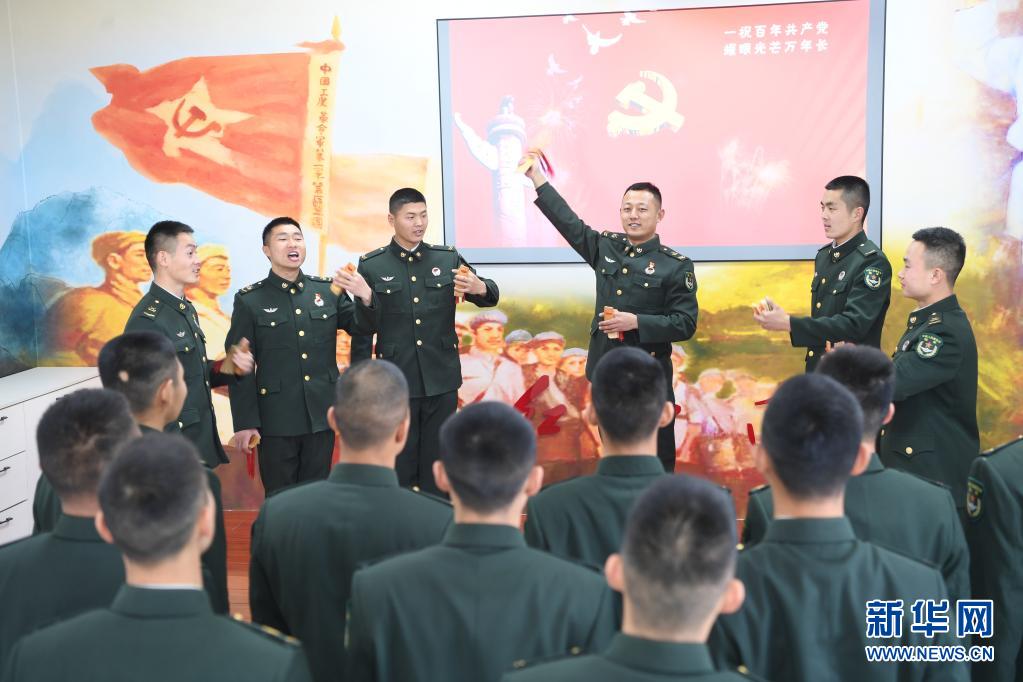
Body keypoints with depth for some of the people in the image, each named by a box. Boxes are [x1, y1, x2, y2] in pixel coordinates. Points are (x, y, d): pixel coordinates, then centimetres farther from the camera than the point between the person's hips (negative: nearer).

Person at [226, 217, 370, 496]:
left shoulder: (328, 290, 3)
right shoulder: (249, 300, -4)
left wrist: (366, 297, -11)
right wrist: (245, 423, -7)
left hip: (322, 416, 3)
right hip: (276, 419, -2)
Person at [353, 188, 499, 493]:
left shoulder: (448, 258, 3)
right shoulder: (371, 265, -1)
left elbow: (490, 296, 3)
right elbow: (365, 328, -2)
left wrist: (480, 288, -21)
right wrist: (365, 300, -23)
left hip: (441, 378, 1)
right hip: (396, 380, -1)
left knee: (437, 462, 10)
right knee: (400, 465, 7)